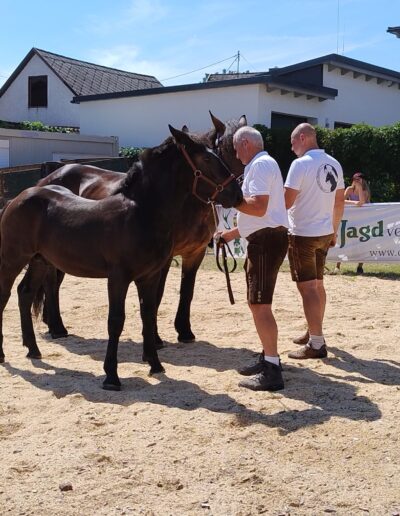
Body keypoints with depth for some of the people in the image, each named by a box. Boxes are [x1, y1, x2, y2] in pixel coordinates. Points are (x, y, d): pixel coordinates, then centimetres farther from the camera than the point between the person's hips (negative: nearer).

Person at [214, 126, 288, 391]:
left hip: (267, 240, -11)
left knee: (260, 304, -12)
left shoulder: (261, 164, -12)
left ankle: (272, 371, -11)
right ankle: (268, 358, 29)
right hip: (263, 239, 11)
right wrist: (232, 233, 25)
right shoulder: (261, 165, 21)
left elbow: (259, 208, -24)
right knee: (257, 302, 19)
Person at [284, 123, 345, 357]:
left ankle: (317, 344, -6)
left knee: (307, 287, -5)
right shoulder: (334, 164, 8)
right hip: (324, 233, 8)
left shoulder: (300, 164, -14)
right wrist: (334, 230, 21)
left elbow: (287, 201, -17)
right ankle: (314, 333, 30)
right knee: (318, 284, 18)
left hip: (303, 234, -8)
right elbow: (340, 202, 13)